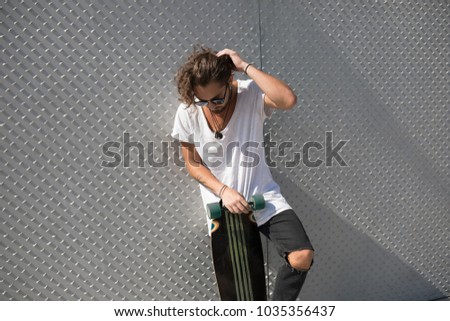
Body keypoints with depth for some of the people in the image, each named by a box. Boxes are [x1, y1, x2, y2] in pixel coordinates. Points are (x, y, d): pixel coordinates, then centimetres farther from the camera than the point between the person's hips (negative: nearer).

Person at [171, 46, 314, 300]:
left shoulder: (251, 94, -15)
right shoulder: (187, 112, -10)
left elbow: (288, 100, -37)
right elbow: (193, 164, -2)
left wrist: (245, 67, -31)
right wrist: (223, 191, -17)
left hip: (262, 196, -1)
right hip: (222, 204, 2)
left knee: (302, 256, -18)